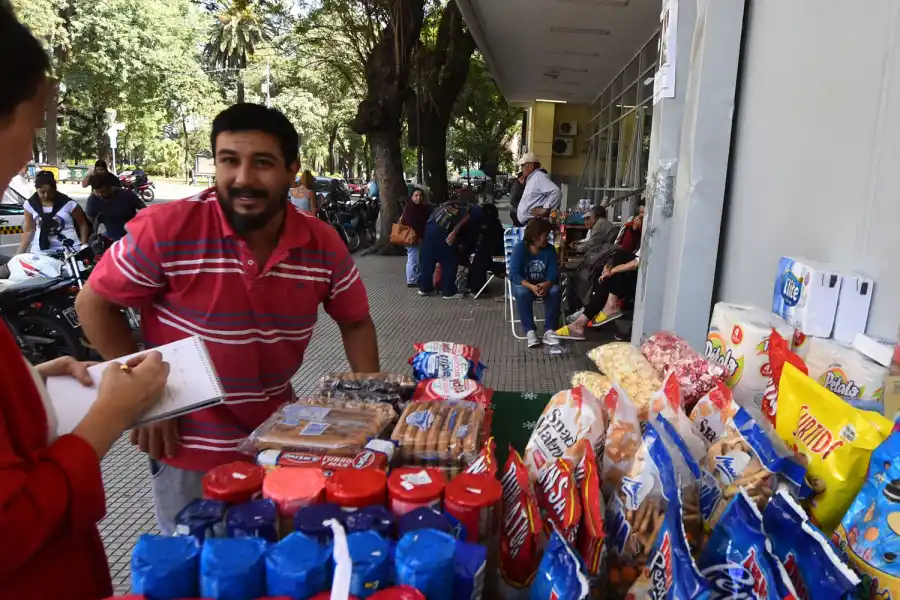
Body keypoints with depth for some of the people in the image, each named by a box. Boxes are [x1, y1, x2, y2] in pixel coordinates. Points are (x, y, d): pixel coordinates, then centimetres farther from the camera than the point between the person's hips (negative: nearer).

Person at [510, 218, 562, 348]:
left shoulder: (550, 249, -6)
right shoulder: (520, 248, -15)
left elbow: (554, 274, -12)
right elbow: (514, 274, -22)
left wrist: (546, 285, -35)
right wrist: (531, 287, -37)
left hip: (543, 284, 3)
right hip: (524, 284, -2)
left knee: (555, 291, -30)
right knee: (522, 293, -37)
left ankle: (550, 331, -23)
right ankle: (530, 331, -26)